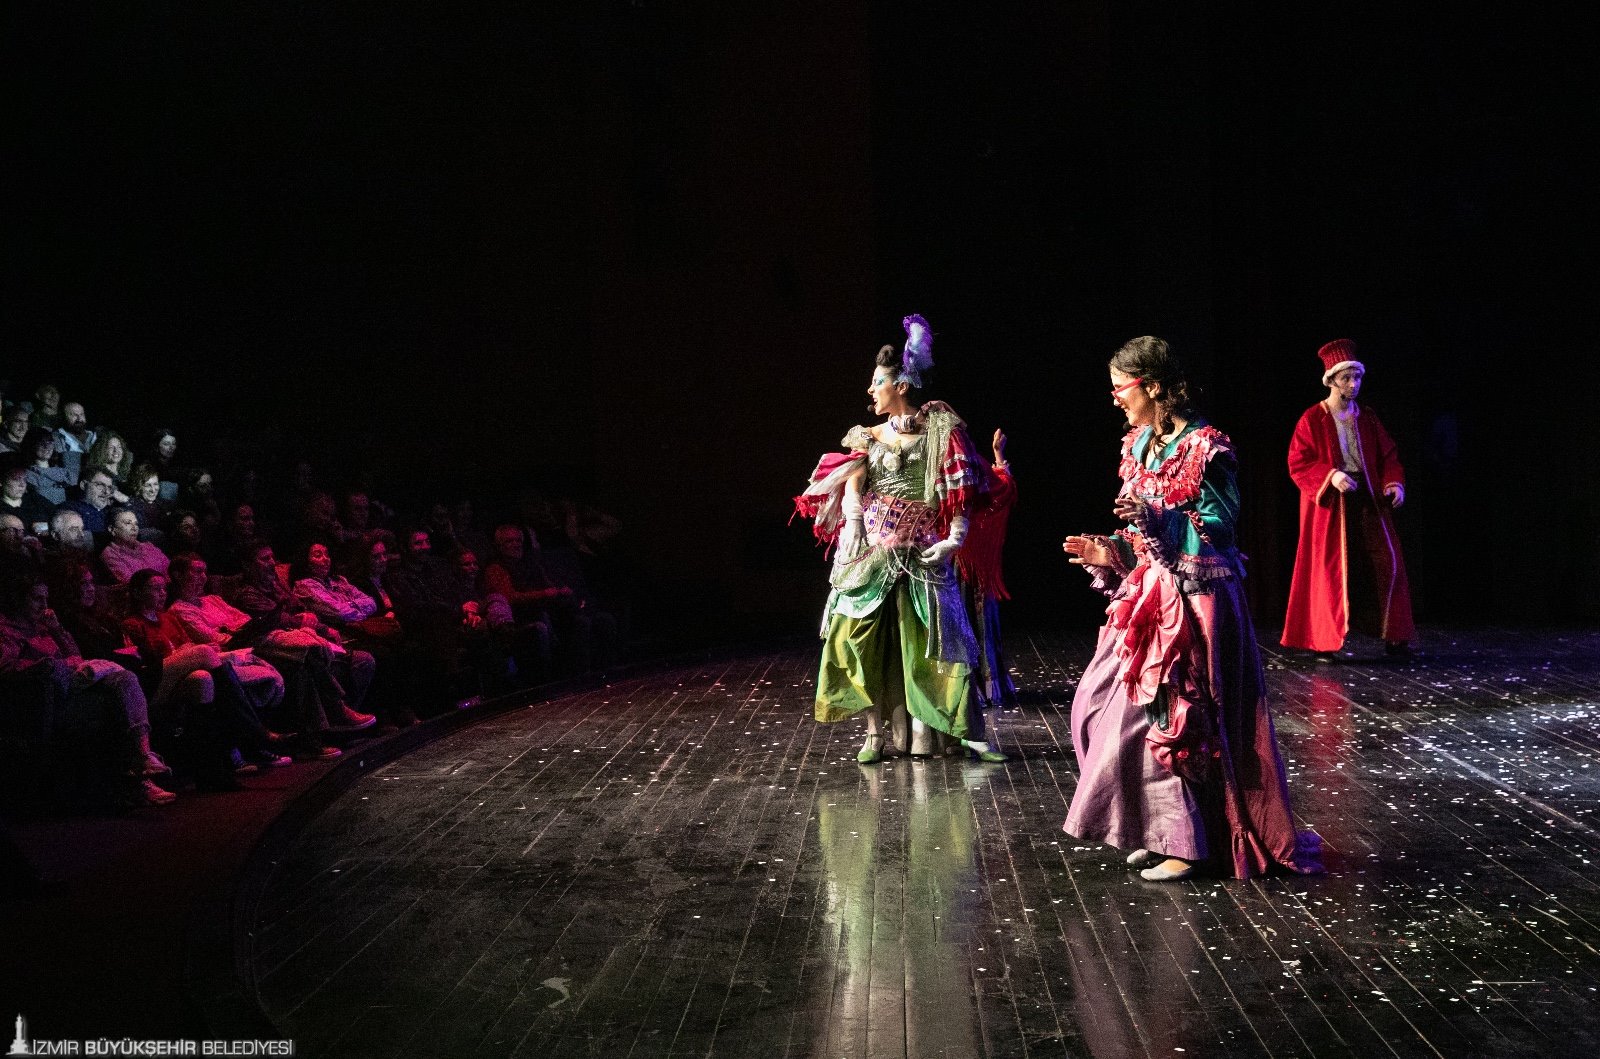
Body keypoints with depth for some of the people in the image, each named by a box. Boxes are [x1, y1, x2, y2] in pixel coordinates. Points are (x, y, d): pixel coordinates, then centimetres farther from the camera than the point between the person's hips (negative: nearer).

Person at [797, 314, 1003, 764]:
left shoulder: (941, 429, 4)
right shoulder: (870, 437, 12)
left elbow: (962, 489, -1)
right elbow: (852, 486, 1)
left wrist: (956, 537, -12)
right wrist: (854, 529, -15)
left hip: (921, 551, -2)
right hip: (872, 548, 3)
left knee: (929, 637, -5)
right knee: (867, 636, -3)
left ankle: (968, 733, 0)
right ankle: (876, 731, 6)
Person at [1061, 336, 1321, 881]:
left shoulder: (1205, 447, -13)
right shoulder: (1138, 445, 11)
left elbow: (1218, 530, -16)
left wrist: (1157, 520, -27)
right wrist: (1110, 552, 4)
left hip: (1194, 602, -9)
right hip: (1149, 596, 9)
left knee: (1173, 718, -6)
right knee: (1106, 707, 7)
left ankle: (1186, 842, 8)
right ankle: (1161, 831, 20)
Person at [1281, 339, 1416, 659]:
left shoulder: (1367, 419, 11)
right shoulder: (1312, 420, -3)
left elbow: (1388, 456, 13)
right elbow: (1298, 463, -8)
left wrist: (1395, 482, -6)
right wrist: (1330, 475, -22)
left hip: (1368, 501, 4)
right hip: (1329, 503, -4)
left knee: (1387, 563, -3)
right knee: (1329, 570, -3)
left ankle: (1393, 637, 5)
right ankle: (1322, 640, 8)